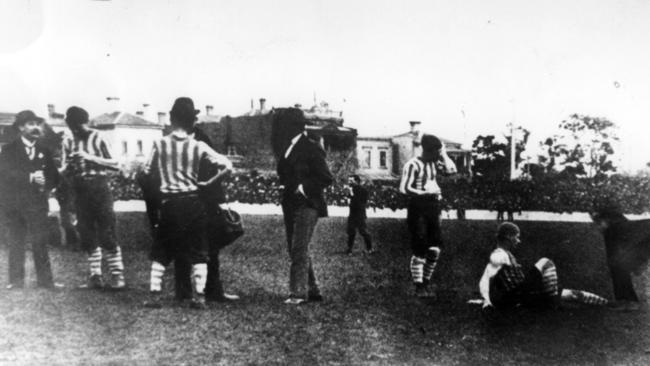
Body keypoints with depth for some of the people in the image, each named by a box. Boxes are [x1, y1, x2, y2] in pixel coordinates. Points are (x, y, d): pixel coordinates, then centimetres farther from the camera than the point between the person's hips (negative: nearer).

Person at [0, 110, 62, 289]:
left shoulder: (44, 151, 15)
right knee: (16, 243, 1)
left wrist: (44, 184, -11)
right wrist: (30, 177, -23)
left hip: (37, 204, 2)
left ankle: (45, 280, 0)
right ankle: (16, 280, 7)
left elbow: (54, 177, 11)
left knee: (41, 243, -3)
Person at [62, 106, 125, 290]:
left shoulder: (98, 138, -3)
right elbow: (64, 171, 12)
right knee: (87, 237, 6)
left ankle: (117, 276, -1)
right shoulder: (68, 142, 9)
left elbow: (115, 164, -7)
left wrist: (90, 157, -16)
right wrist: (69, 165, -11)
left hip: (99, 187, -4)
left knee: (107, 235, -7)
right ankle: (95, 276, 15)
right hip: (80, 192, 5)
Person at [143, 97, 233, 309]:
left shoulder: (160, 144, -5)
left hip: (169, 203, 1)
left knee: (161, 251, 15)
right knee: (198, 252, 8)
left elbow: (147, 173, -1)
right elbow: (227, 166, -11)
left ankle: (155, 293, 11)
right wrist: (208, 183, 0)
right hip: (193, 202, -1)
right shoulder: (198, 147, -6)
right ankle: (199, 296, 4)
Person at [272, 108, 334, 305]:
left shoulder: (311, 148, -10)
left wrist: (303, 187, -16)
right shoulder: (285, 148, 11)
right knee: (295, 250, 11)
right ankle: (312, 290, 20)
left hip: (307, 204, -8)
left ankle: (299, 292, -7)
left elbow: (326, 178, -11)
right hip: (290, 204, 8)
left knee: (299, 249, -11)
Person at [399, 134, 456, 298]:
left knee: (435, 249, 5)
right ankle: (418, 287, 5)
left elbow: (452, 169, 1)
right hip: (418, 208, -7)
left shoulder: (434, 162, 10)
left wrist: (443, 154, 2)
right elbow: (404, 188, -17)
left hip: (432, 207, 7)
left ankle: (426, 284, 17)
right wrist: (425, 193, -22)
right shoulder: (413, 164, -12)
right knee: (419, 250, -4)